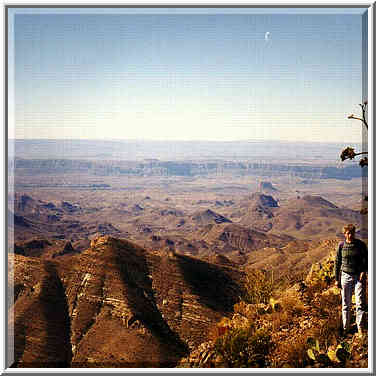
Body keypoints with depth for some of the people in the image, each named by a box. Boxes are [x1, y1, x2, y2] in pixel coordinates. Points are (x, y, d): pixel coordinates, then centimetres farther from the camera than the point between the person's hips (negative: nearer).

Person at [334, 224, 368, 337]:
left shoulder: (361, 244, -2)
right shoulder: (341, 245, -1)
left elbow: (366, 259, 5)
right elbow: (337, 262, 5)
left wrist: (364, 271, -12)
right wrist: (337, 279, 5)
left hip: (359, 276, -1)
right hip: (346, 276, 1)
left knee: (360, 303, -7)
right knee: (346, 304, 7)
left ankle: (360, 328, 1)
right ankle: (345, 328, 17)